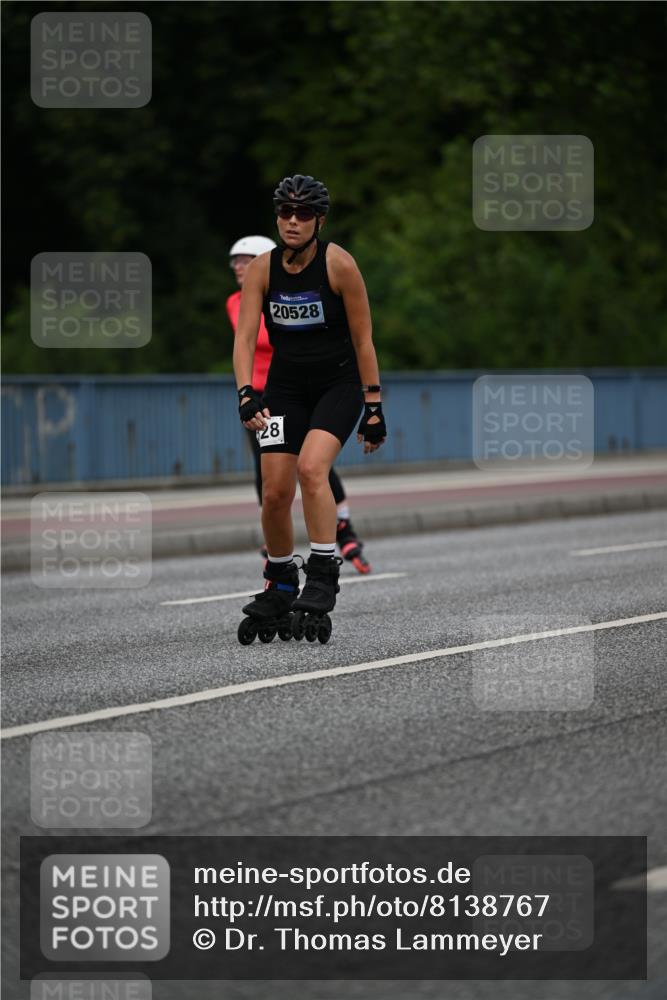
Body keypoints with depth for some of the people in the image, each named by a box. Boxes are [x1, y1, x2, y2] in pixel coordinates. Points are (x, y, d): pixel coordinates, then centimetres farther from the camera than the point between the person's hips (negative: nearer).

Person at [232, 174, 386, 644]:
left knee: (311, 467, -27)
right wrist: (246, 393, -27)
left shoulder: (339, 264, -14)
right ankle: (280, 588, 17)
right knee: (275, 493, -3)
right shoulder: (262, 268, -6)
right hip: (285, 388, 3)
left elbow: (363, 340, -9)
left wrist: (373, 406, -9)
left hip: (338, 382, -3)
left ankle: (323, 578, -21)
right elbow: (245, 336, -11)